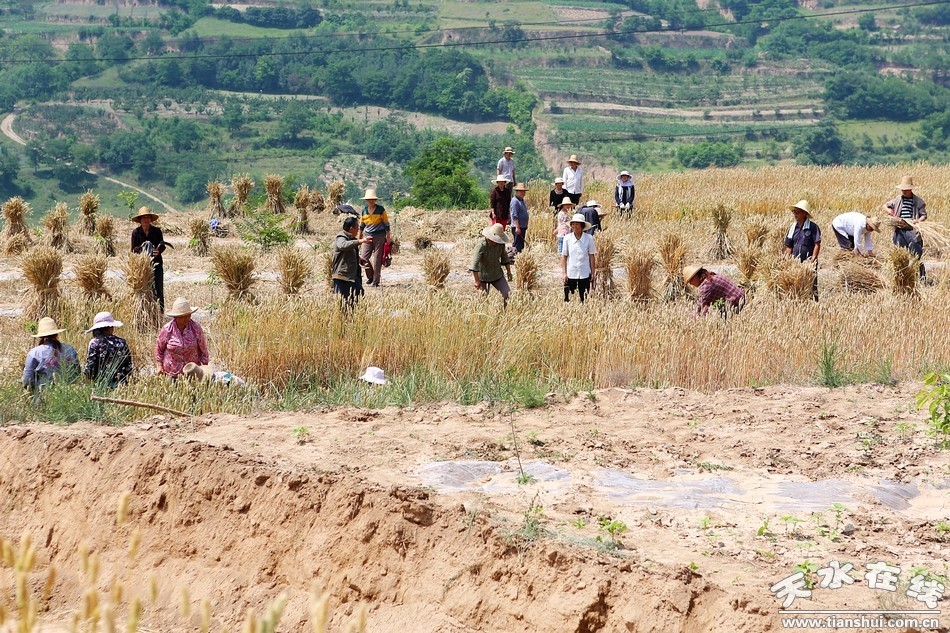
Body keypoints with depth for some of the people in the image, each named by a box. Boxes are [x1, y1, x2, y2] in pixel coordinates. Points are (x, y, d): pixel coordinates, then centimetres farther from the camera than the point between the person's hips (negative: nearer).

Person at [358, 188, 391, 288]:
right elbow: (361, 225, 16)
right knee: (363, 258, -6)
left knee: (377, 260, 0)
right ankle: (371, 277, 15)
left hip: (379, 236, -4)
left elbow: (386, 224, 0)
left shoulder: (380, 209, -5)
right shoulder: (364, 210, 5)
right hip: (367, 236, 4)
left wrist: (388, 237, -2)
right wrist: (359, 238, 19)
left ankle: (375, 282, 8)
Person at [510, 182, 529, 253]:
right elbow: (514, 216, -20)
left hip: (523, 227, 10)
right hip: (517, 227, -10)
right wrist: (517, 227, -23)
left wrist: (526, 226, 23)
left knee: (521, 245, 14)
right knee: (518, 245, -10)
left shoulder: (522, 200, 15)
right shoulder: (515, 201, -15)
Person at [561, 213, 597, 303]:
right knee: (568, 298, 1)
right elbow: (564, 256, 3)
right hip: (571, 273, 0)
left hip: (585, 274, 0)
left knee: (584, 298, 4)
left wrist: (593, 273, 3)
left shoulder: (589, 238, -4)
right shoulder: (567, 238, -3)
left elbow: (592, 256, 3)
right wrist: (564, 273, 0)